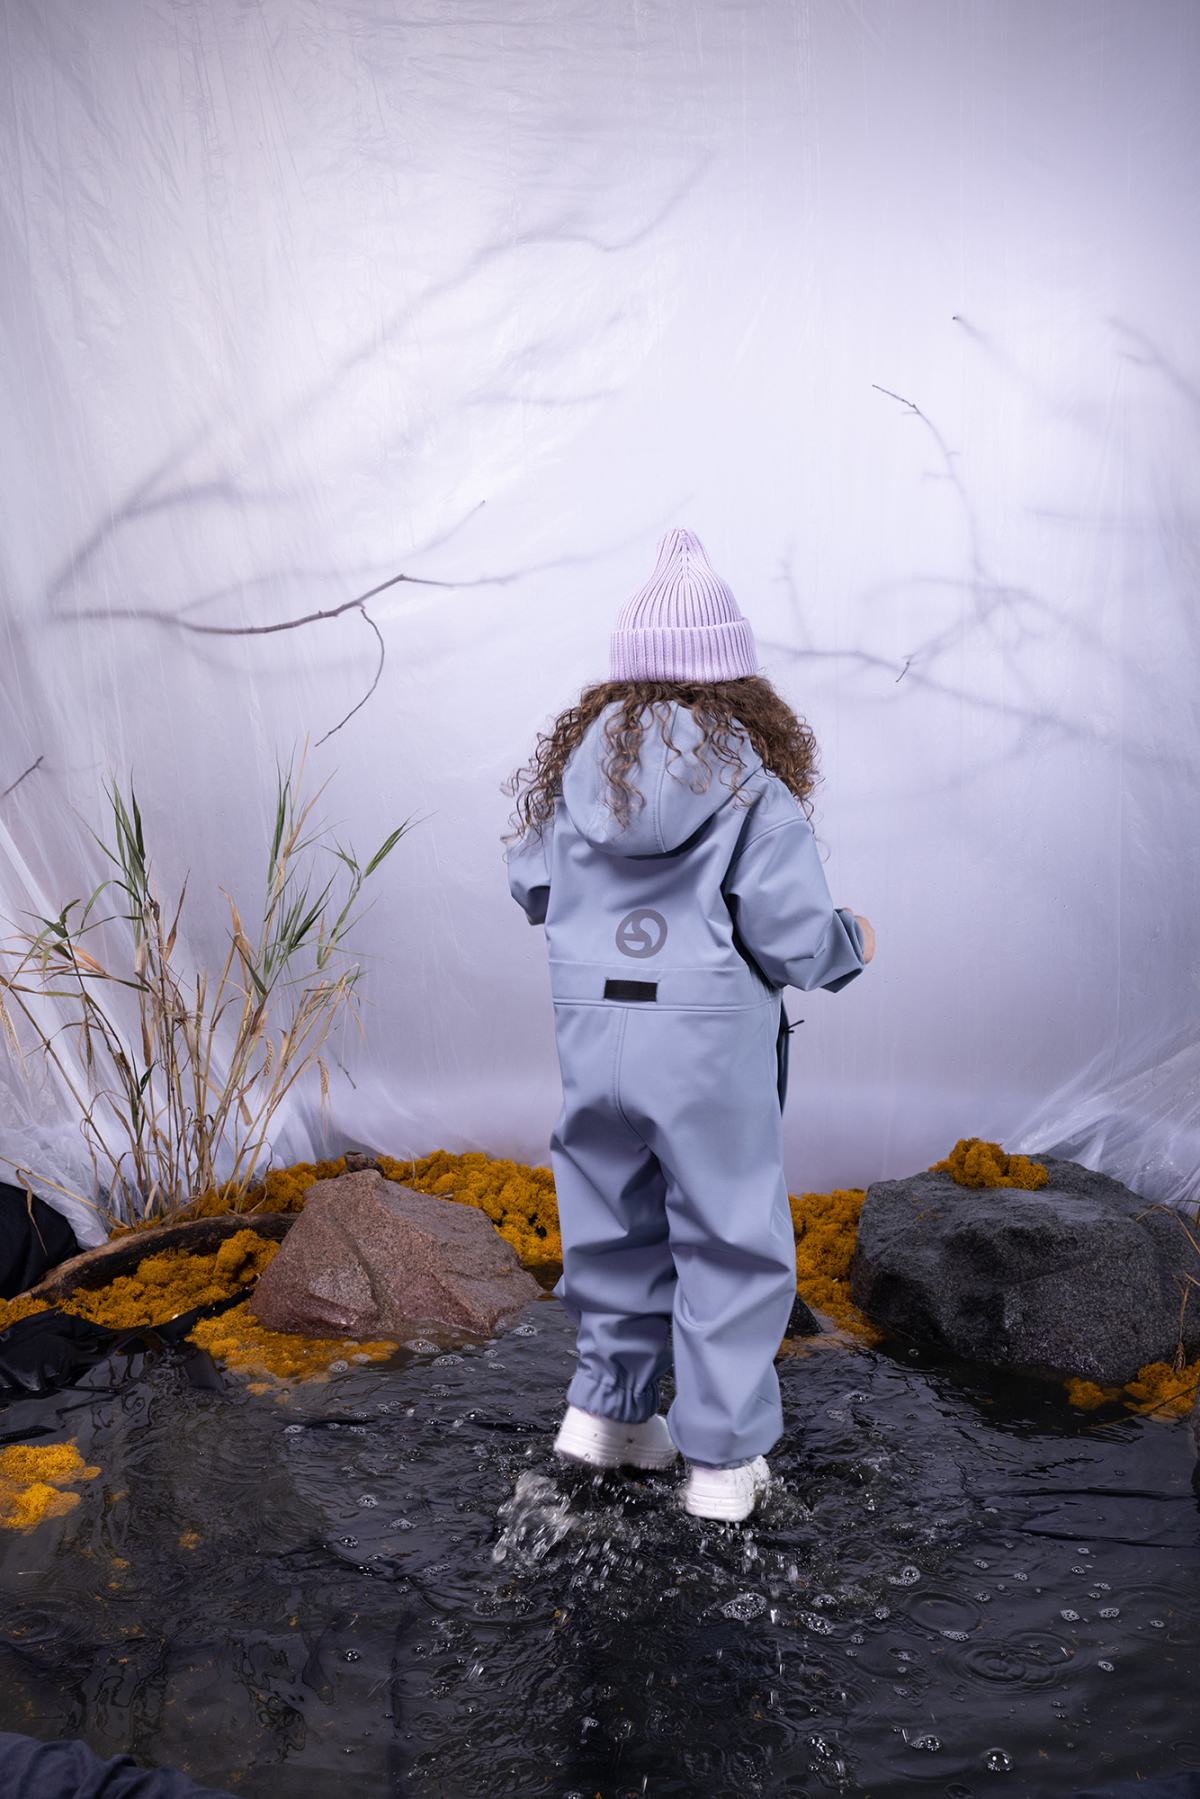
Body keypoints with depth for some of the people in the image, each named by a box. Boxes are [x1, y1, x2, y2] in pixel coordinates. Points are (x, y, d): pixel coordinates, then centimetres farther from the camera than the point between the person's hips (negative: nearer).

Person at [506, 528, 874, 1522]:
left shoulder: (576, 760, 3)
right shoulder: (752, 778, -10)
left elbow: (532, 889, 12)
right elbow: (794, 940, -11)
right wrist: (851, 945, 10)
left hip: (591, 1027, 4)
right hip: (712, 1034, -4)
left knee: (616, 1220, 22)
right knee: (730, 1237, 10)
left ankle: (610, 1404, 31)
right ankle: (723, 1458, 18)